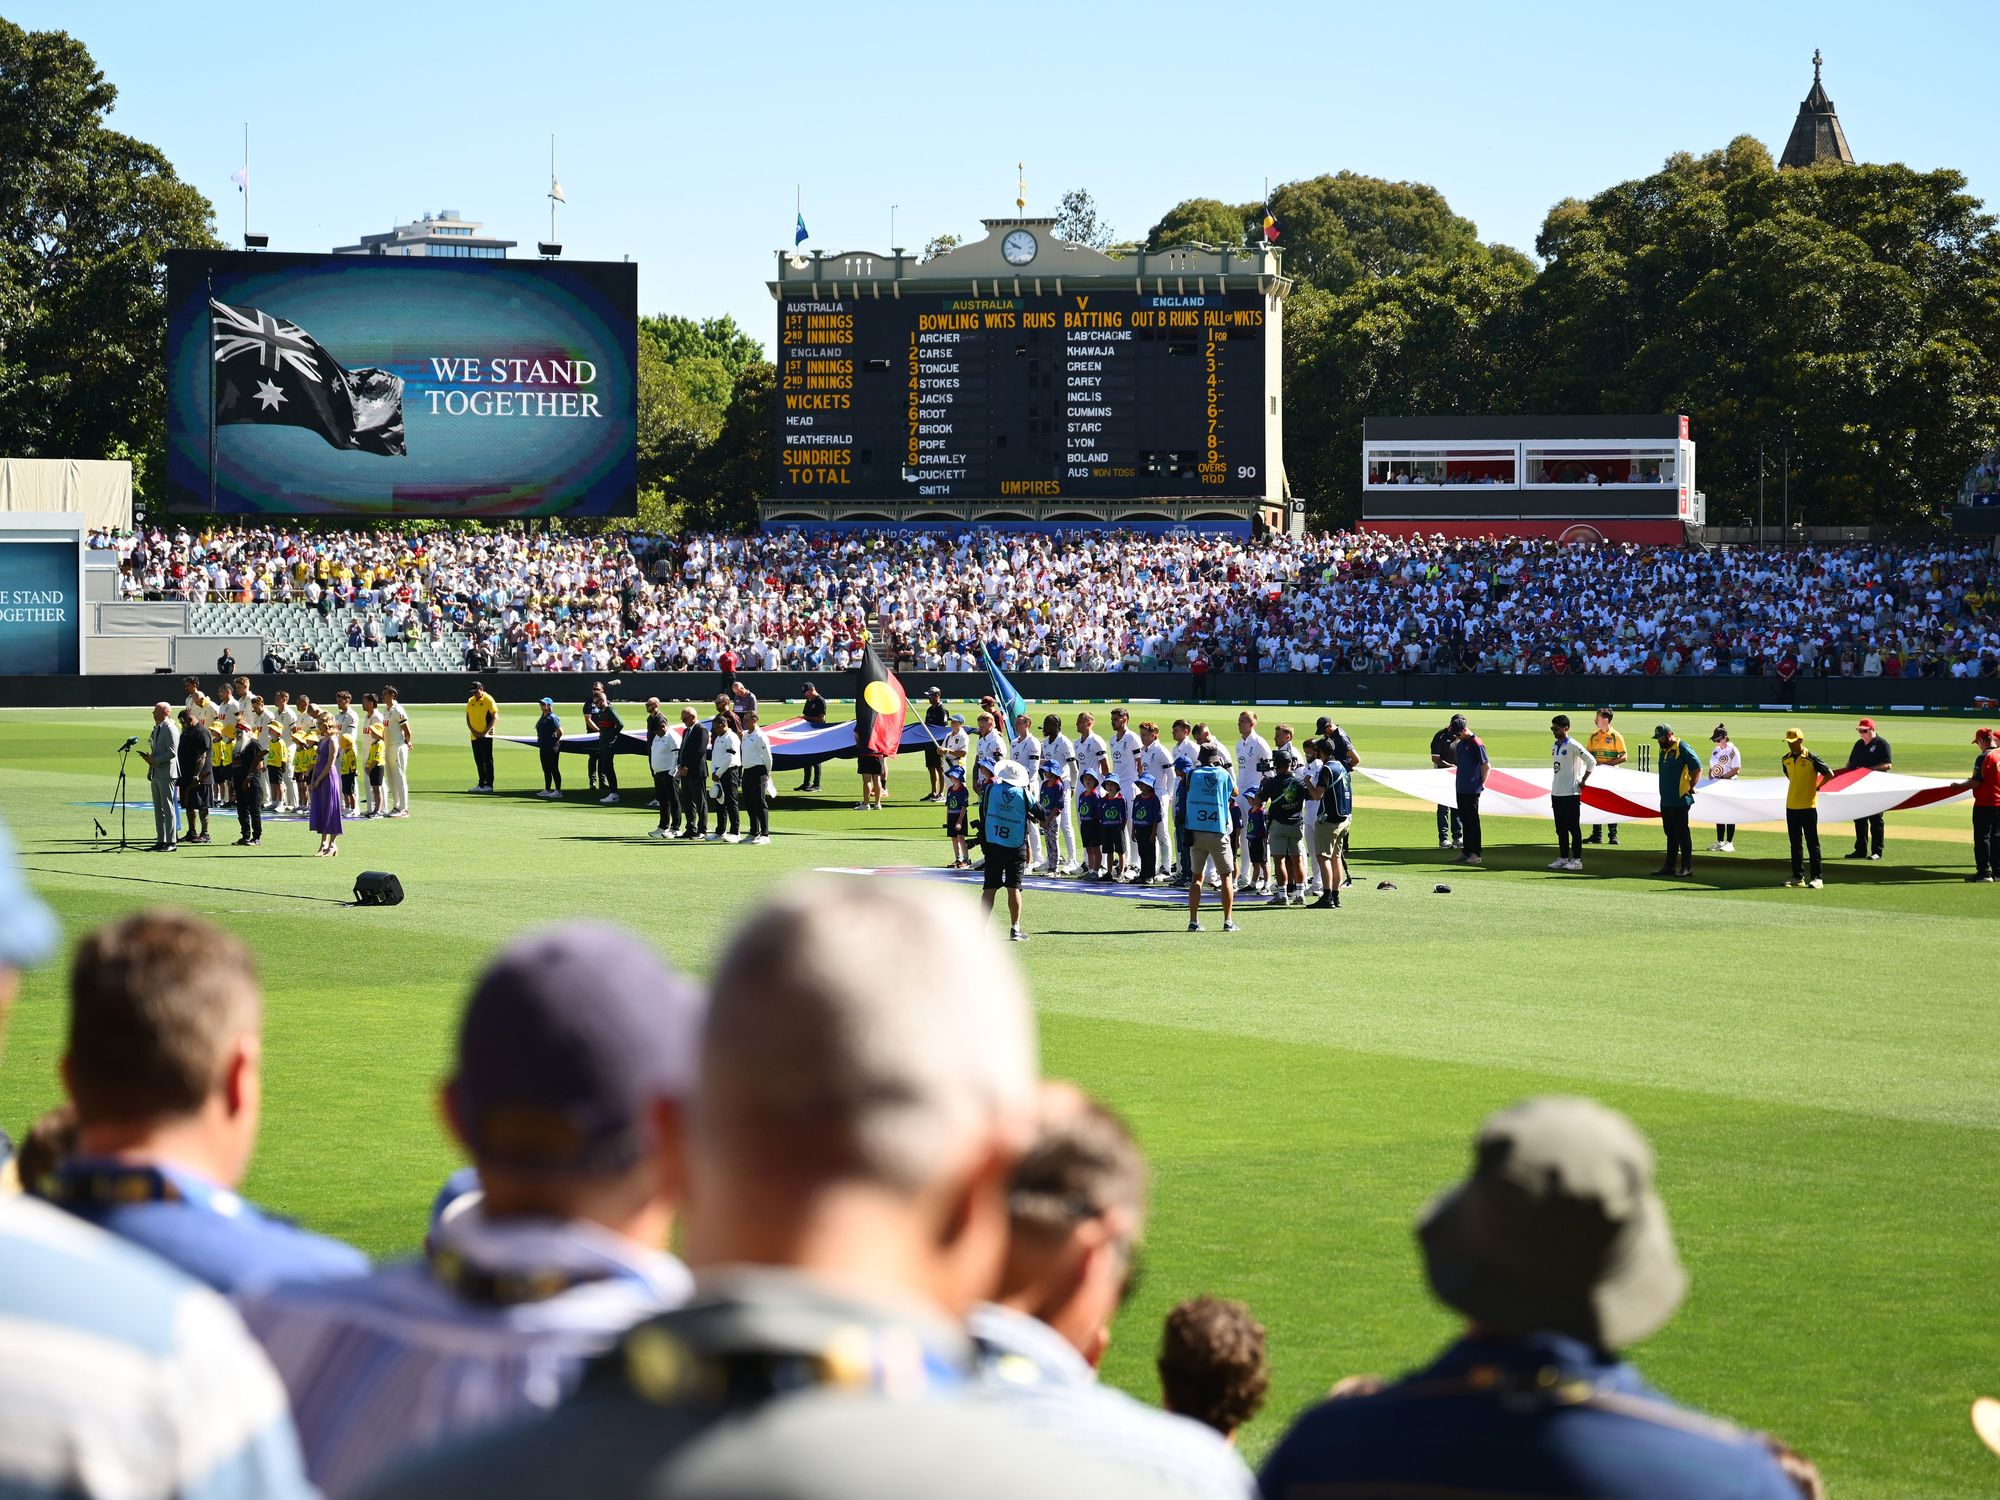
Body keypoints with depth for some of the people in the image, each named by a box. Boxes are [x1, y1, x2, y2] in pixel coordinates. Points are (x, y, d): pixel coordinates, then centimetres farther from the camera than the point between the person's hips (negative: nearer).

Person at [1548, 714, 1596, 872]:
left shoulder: (1573, 746, -12)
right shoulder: (1555, 746, 14)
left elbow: (1591, 762, -15)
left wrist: (1583, 781, -12)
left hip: (1570, 793, -8)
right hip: (1556, 793, 8)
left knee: (1573, 827, -4)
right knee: (1560, 828, 12)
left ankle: (1577, 859, -1)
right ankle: (1563, 858, 19)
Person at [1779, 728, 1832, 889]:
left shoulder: (1811, 759, -12)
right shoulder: (1786, 760, 7)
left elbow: (1829, 774, -8)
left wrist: (1816, 787, -1)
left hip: (1808, 806, -6)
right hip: (1791, 806, 6)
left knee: (1812, 843, -3)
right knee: (1795, 844, 10)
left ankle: (1816, 877, -2)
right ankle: (1798, 876, 17)